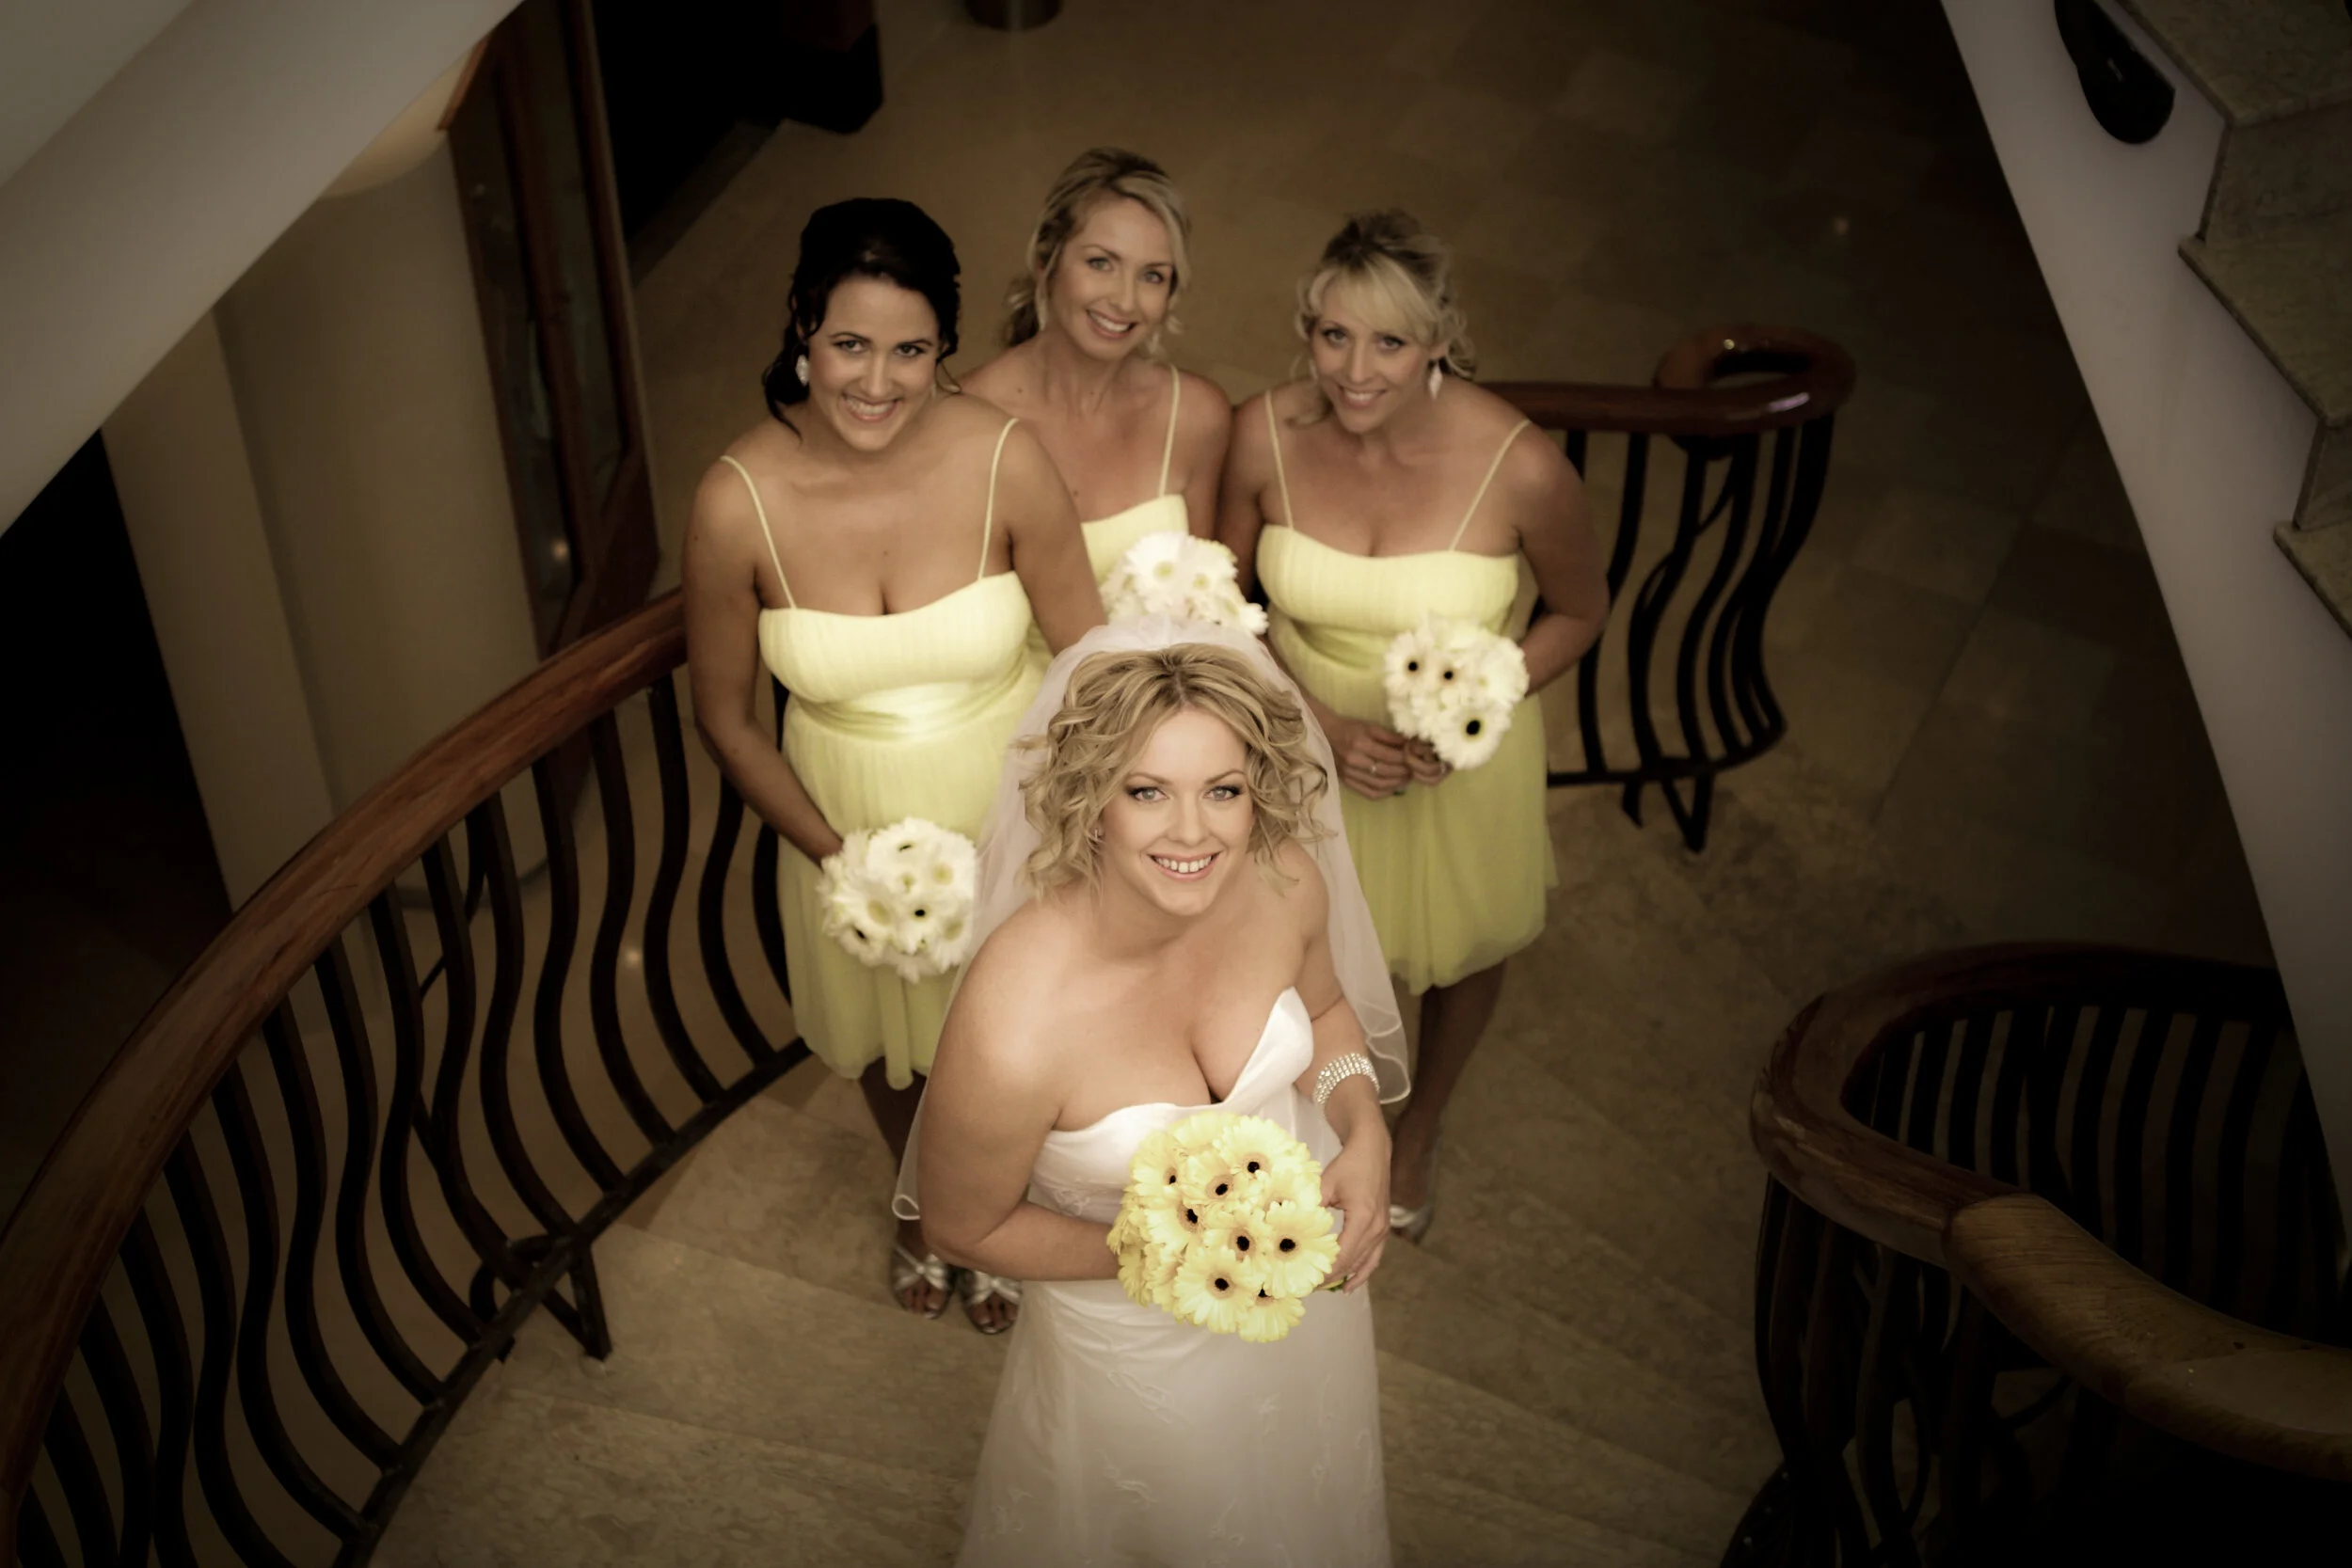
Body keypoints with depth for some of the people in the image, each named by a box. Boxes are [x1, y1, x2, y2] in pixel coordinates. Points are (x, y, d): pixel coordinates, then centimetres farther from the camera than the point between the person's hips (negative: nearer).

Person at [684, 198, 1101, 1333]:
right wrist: (840, 855, -16)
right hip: (848, 821, 1)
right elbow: (726, 720, -10)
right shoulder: (739, 503, -25)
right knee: (886, 1044, 27)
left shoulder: (1005, 461, -25)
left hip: (1007, 806, 0)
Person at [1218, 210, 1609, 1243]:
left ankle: (1419, 1134, 60)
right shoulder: (1264, 434, -24)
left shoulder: (1521, 470, -30)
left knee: (1459, 951, 26)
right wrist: (1321, 723, -20)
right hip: (1307, 738, 1)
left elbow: (1580, 613, -11)